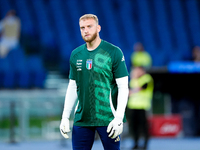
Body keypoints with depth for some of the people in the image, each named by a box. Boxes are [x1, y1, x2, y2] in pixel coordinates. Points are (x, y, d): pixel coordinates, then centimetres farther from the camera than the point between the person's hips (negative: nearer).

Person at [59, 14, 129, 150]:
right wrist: (65, 117, 9)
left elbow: (123, 87, -6)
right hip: (82, 118, 4)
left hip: (107, 118, -4)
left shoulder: (114, 52, -3)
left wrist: (119, 118, -14)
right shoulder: (76, 55, 11)